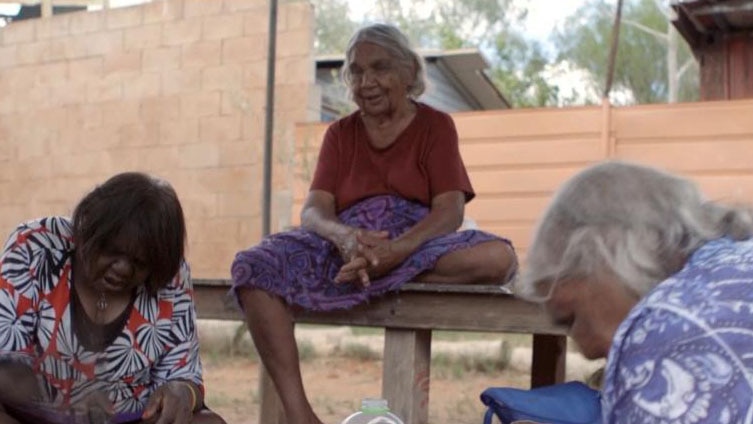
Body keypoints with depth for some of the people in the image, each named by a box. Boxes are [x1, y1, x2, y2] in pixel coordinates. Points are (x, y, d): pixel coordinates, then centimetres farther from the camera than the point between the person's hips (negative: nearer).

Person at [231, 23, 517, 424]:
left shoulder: (435, 125, 9)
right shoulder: (340, 133, 16)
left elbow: (450, 211, -6)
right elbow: (313, 210, 2)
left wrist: (393, 250, -26)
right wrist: (345, 236, -24)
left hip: (418, 245, -2)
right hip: (346, 246, 2)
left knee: (498, 257, -32)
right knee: (252, 269, -26)